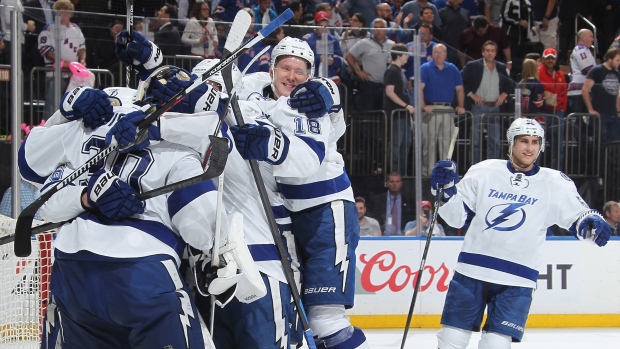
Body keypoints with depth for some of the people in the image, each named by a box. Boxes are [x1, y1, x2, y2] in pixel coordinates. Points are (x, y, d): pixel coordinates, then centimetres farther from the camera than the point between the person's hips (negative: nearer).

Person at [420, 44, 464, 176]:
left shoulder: (452, 69, 14)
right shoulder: (425, 68, 3)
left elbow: (459, 89, 15)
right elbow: (420, 88, -8)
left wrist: (460, 106, 1)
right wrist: (423, 106, -20)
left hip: (447, 111, 3)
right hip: (431, 110, -3)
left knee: (447, 144, 4)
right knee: (429, 143, -4)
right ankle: (428, 173, -1)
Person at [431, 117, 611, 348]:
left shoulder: (555, 184, 1)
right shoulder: (484, 172, 3)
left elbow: (578, 217, 2)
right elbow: (456, 216, 7)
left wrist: (592, 225, -20)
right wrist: (446, 189, -10)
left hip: (517, 280, -1)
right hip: (472, 269, 1)